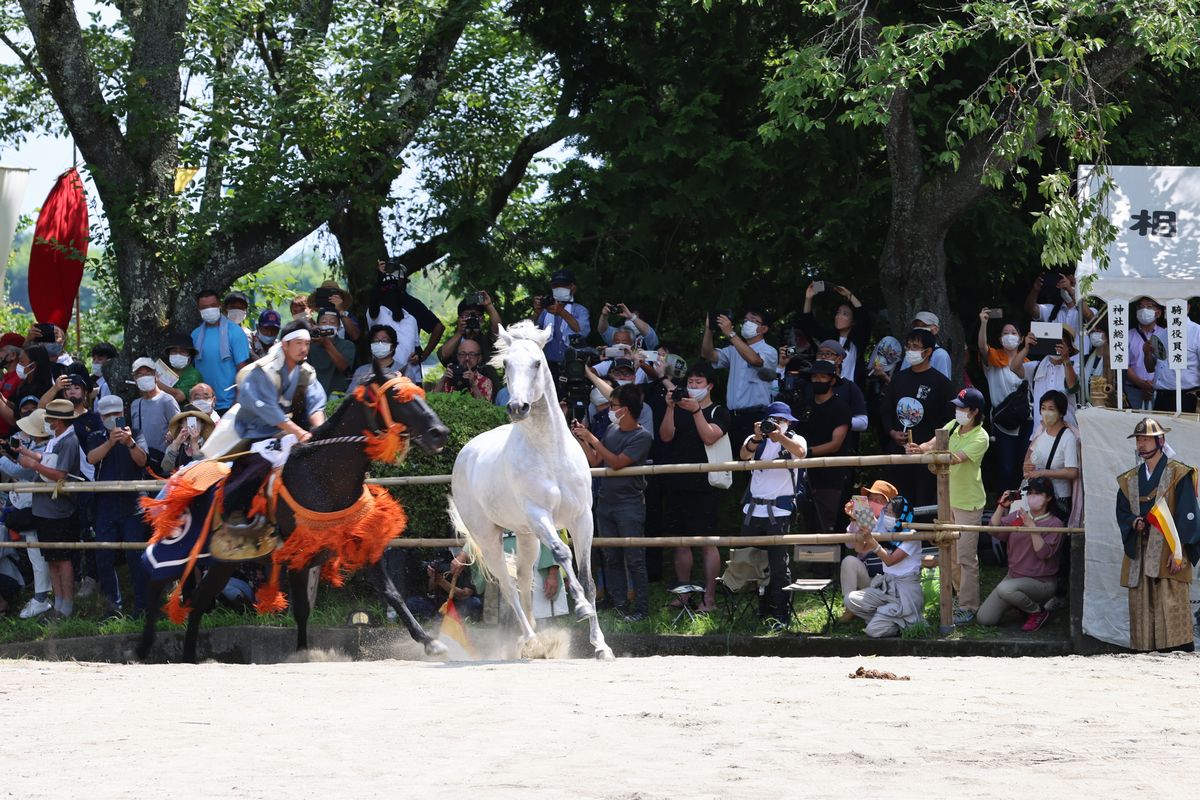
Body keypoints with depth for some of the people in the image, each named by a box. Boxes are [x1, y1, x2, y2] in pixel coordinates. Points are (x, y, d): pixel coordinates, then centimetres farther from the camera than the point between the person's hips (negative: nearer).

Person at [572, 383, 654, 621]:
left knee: (634, 559, -5)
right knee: (611, 558, 9)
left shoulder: (641, 437, -11)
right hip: (605, 501, 7)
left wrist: (592, 439, -17)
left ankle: (641, 607, -2)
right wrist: (581, 440, 4)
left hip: (629, 505, -7)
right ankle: (619, 605, 14)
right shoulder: (612, 430, 11)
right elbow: (595, 461, 14)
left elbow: (617, 463, -20)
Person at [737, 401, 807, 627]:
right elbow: (744, 454, -9)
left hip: (779, 511, -4)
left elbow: (800, 452, -19)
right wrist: (756, 438, -27)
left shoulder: (794, 440, 4)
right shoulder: (757, 441, 11)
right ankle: (760, 610, 18)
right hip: (753, 509, 4)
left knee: (778, 564, -7)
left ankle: (780, 615, -5)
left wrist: (780, 436, -33)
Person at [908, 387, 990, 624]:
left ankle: (968, 607, -1)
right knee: (951, 552, 17)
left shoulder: (980, 438, -20)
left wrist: (924, 455, -47)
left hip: (968, 503, -8)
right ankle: (961, 594, 33)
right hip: (949, 498, 8)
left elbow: (955, 458, -33)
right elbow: (933, 444, -8)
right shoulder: (953, 426, 3)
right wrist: (920, 448, -33)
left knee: (966, 557, -6)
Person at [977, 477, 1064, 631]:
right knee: (984, 619, -2)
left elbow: (1044, 553, -20)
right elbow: (994, 531, -4)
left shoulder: (1054, 523, -9)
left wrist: (1032, 526, -24)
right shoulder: (1017, 516, 7)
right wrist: (1001, 507, -13)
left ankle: (1038, 612, -10)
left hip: (1041, 582, -6)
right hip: (1013, 576, 6)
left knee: (1005, 589, -37)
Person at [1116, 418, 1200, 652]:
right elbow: (1122, 512, 19)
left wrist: (1179, 551, -15)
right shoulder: (1129, 480, 18)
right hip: (1139, 556, 5)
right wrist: (1133, 523, -6)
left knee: (1172, 609, -13)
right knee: (1141, 611, 0)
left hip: (1168, 554, -5)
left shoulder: (1178, 474, 1)